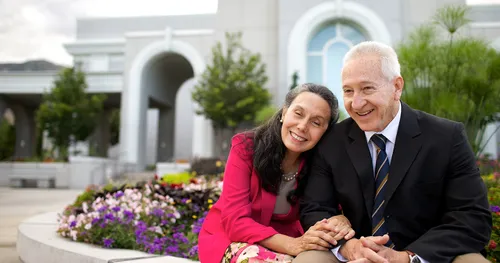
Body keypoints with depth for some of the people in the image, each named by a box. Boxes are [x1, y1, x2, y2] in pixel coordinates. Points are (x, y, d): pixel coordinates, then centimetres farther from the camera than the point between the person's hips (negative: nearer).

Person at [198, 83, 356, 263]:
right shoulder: (245, 147, -17)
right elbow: (235, 220, -23)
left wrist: (341, 220, -33)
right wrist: (293, 245, -37)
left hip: (279, 245, 3)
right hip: (230, 237, -2)